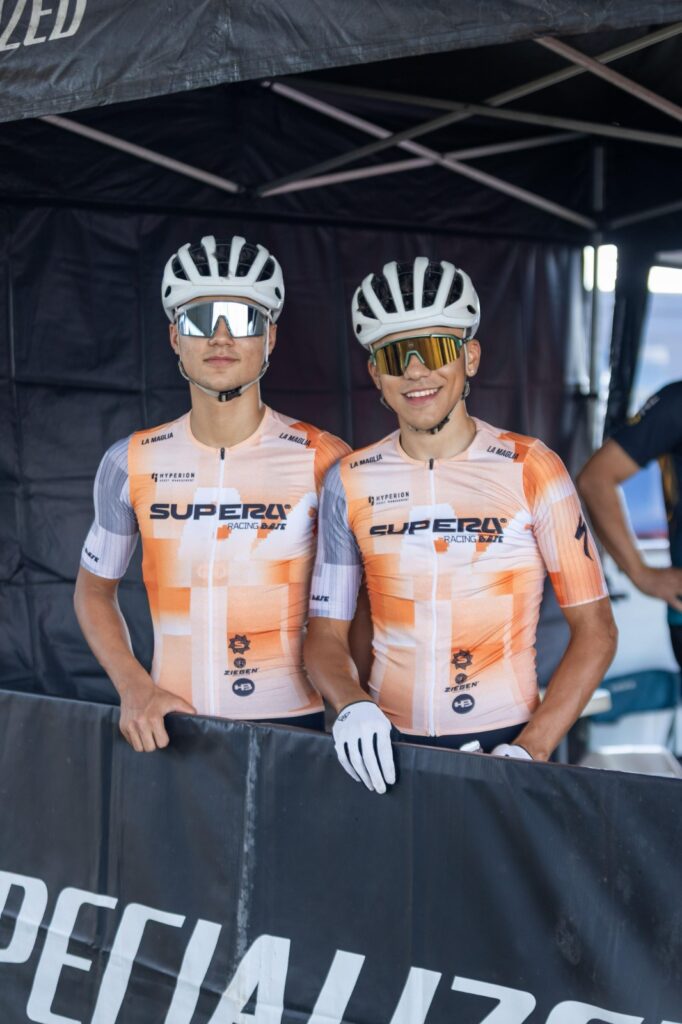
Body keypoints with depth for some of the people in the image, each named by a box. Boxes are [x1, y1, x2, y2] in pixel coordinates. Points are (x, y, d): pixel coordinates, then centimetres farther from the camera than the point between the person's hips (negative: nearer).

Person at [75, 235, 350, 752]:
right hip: (170, 729, 2)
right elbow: (95, 589, 12)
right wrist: (134, 688, -3)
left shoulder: (326, 463, -6)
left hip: (290, 724, -2)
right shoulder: (132, 463, 1)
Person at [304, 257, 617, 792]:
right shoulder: (350, 481, 3)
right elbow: (326, 633, 7)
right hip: (387, 749, 2)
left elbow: (595, 629, -2)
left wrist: (531, 749, -12)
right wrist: (352, 704, -13)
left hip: (501, 746, -2)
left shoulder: (531, 470, -3)